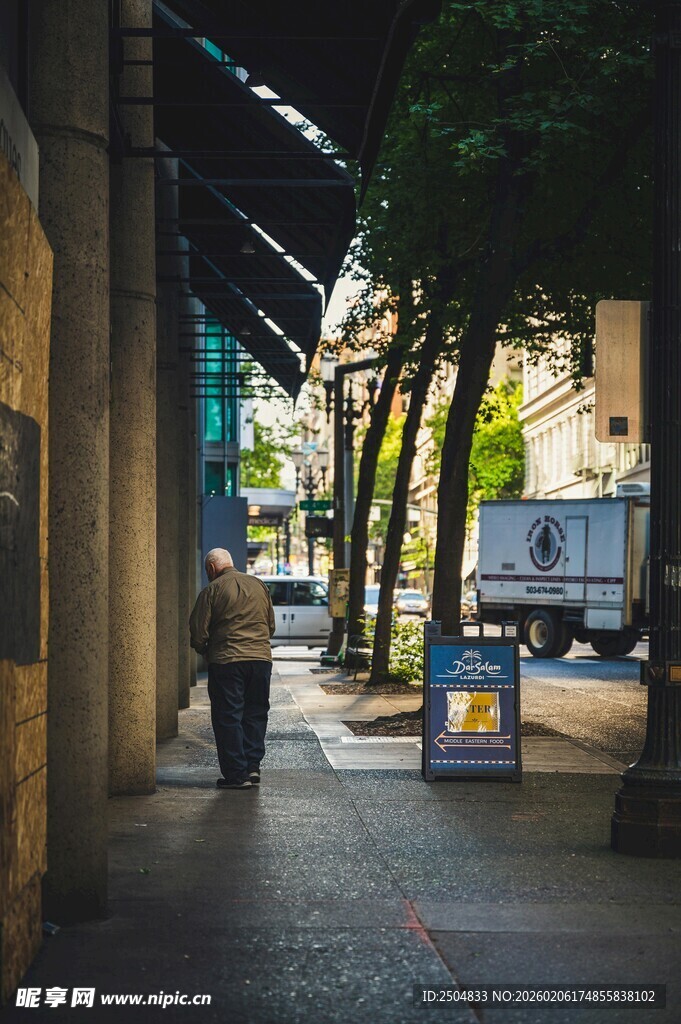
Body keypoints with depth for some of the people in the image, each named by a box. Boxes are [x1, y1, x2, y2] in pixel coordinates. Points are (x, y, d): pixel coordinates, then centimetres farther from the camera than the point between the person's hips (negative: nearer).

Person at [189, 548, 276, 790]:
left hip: (226, 661, -4)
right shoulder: (259, 585, 10)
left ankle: (237, 774, 1)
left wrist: (205, 652, 15)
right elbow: (271, 625, 17)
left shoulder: (212, 591, -4)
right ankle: (253, 766, 9)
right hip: (261, 658, 4)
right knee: (255, 714, 15)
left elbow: (198, 633, -3)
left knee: (227, 717, 2)